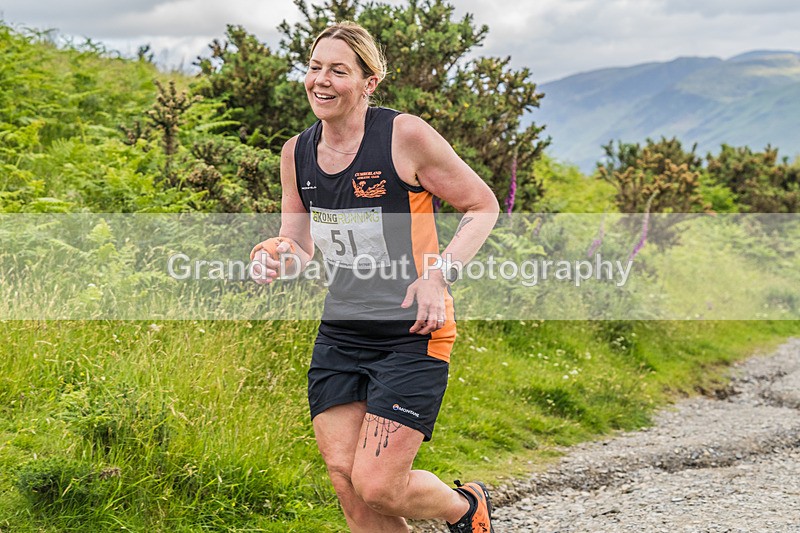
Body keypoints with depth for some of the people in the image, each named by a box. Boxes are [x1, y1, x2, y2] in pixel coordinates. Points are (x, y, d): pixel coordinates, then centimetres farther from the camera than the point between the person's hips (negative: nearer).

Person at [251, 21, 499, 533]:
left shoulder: (406, 135, -12)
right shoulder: (297, 153, 5)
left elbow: (483, 207, -3)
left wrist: (440, 274, -17)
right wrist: (275, 252, -8)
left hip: (412, 335, -6)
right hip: (339, 335, 6)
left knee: (376, 486, -8)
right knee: (347, 486, 2)